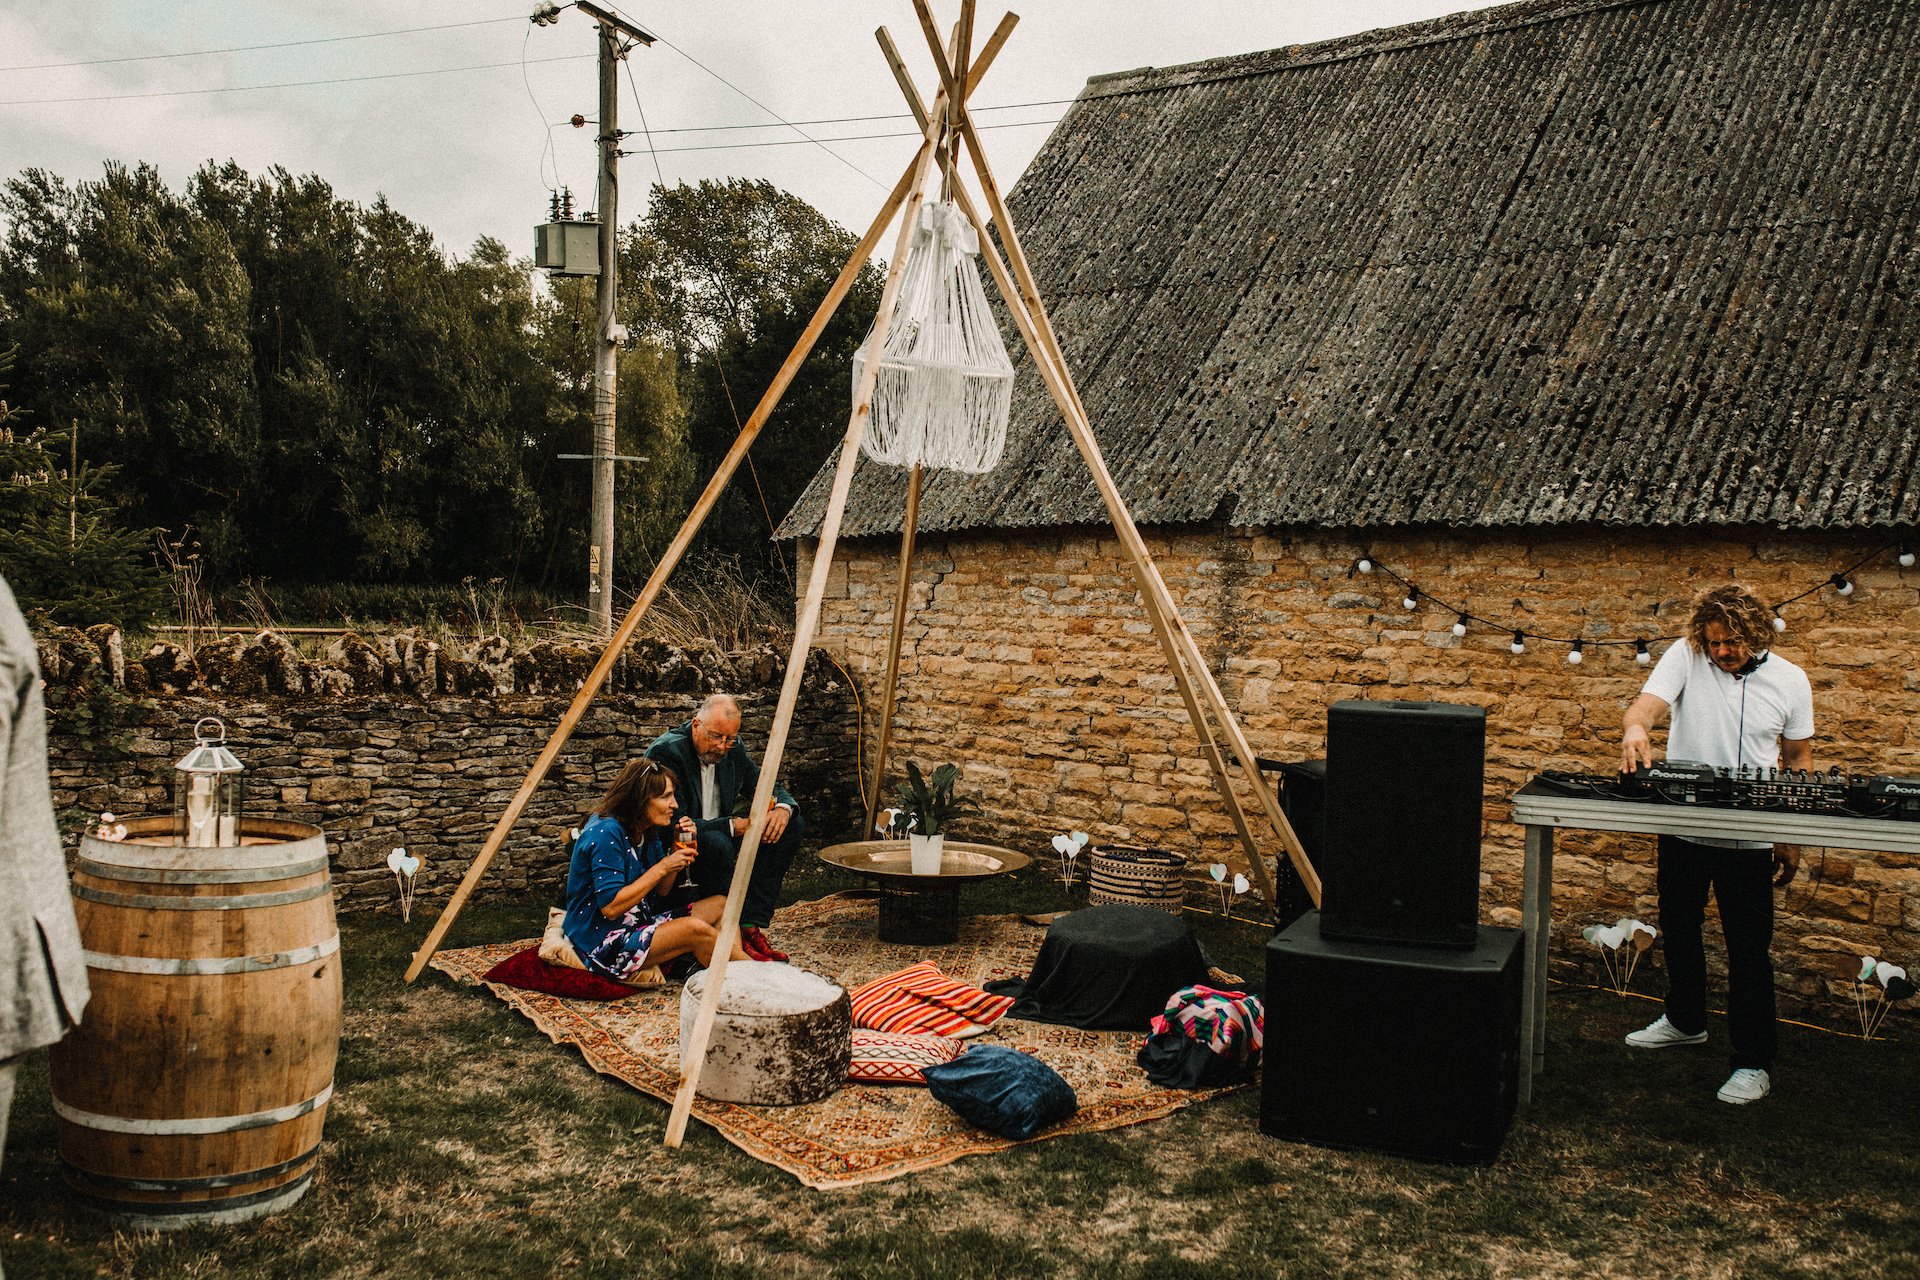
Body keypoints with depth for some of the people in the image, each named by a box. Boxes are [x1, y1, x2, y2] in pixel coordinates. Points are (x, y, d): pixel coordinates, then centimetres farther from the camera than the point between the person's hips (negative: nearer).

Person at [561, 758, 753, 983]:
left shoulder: (647, 831, 8)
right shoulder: (605, 834, -20)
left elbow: (660, 891, 14)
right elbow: (611, 907, -26)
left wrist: (679, 849, -2)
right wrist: (662, 868, -20)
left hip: (637, 926, 11)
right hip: (601, 945, -11)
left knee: (719, 905, 4)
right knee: (696, 930, -26)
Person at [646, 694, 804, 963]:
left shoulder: (733, 749, 0)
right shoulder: (666, 752, -22)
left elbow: (764, 788, 8)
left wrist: (783, 808, -16)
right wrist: (731, 826, -29)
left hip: (718, 836, 8)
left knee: (792, 825, -6)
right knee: (717, 844, -39)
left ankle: (751, 925, -12)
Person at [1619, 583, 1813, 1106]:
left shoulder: (1789, 680, -3)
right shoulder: (1686, 656, -6)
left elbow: (1798, 759, 6)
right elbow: (1648, 703, -21)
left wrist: (1791, 838, 3)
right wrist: (1636, 729, -46)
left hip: (1748, 838, -2)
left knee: (1749, 950, 1)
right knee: (1678, 930, 18)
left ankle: (1754, 1062, 13)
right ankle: (1685, 1021, 40)